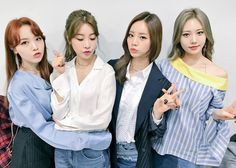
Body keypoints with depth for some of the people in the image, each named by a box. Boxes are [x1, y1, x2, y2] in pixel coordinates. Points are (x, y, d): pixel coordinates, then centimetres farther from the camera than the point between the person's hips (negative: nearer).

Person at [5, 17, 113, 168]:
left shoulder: (48, 70, -4)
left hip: (55, 140, 6)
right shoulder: (18, 86, -23)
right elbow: (42, 128, -27)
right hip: (32, 145, -5)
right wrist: (87, 140, -33)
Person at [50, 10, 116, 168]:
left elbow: (101, 120, -18)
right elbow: (59, 114, -9)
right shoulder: (64, 68, -2)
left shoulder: (106, 71, -14)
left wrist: (65, 122, -9)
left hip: (92, 151, -3)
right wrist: (60, 76, -15)